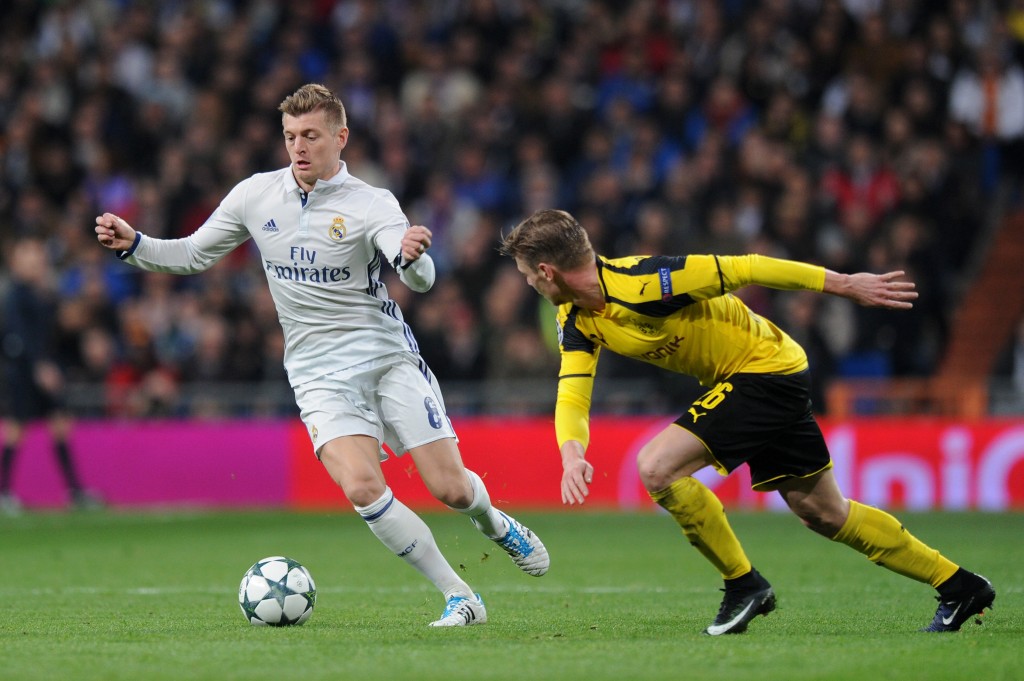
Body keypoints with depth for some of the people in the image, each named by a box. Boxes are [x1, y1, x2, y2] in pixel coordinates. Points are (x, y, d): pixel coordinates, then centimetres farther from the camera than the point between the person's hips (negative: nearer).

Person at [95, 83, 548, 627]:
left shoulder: (371, 204, -8)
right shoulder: (256, 196, 3)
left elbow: (421, 281, -23)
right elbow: (193, 255, 15)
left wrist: (411, 257, -46)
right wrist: (133, 245, -3)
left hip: (388, 356, -1)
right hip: (318, 373, 2)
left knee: (450, 488, -6)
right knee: (362, 488, -22)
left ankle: (492, 521, 34)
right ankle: (459, 598, -9)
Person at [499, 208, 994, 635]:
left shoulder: (641, 282, -28)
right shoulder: (576, 322, -2)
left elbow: (745, 270, -24)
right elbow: (571, 394, -5)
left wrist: (847, 285, -18)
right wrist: (572, 453, -29)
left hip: (767, 369, -9)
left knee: (656, 466, -20)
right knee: (823, 513, 14)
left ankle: (744, 585, -6)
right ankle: (960, 587, 24)